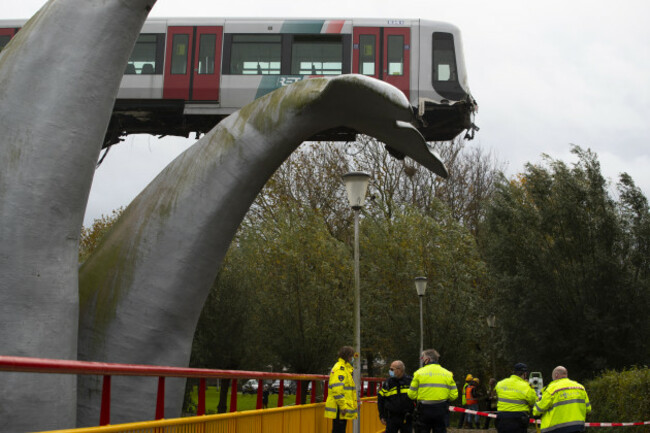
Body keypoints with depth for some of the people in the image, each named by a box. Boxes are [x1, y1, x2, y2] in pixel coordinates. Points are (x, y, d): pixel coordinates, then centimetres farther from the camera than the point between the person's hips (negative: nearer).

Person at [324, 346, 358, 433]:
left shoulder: (345, 368, 20)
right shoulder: (340, 368, -14)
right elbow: (337, 389, -23)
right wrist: (342, 406, -22)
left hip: (343, 409, 10)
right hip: (340, 409, -10)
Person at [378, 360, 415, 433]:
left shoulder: (410, 381, 0)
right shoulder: (388, 382, 3)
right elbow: (380, 399, 7)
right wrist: (382, 416, 5)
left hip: (407, 418, 0)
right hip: (392, 418, 0)